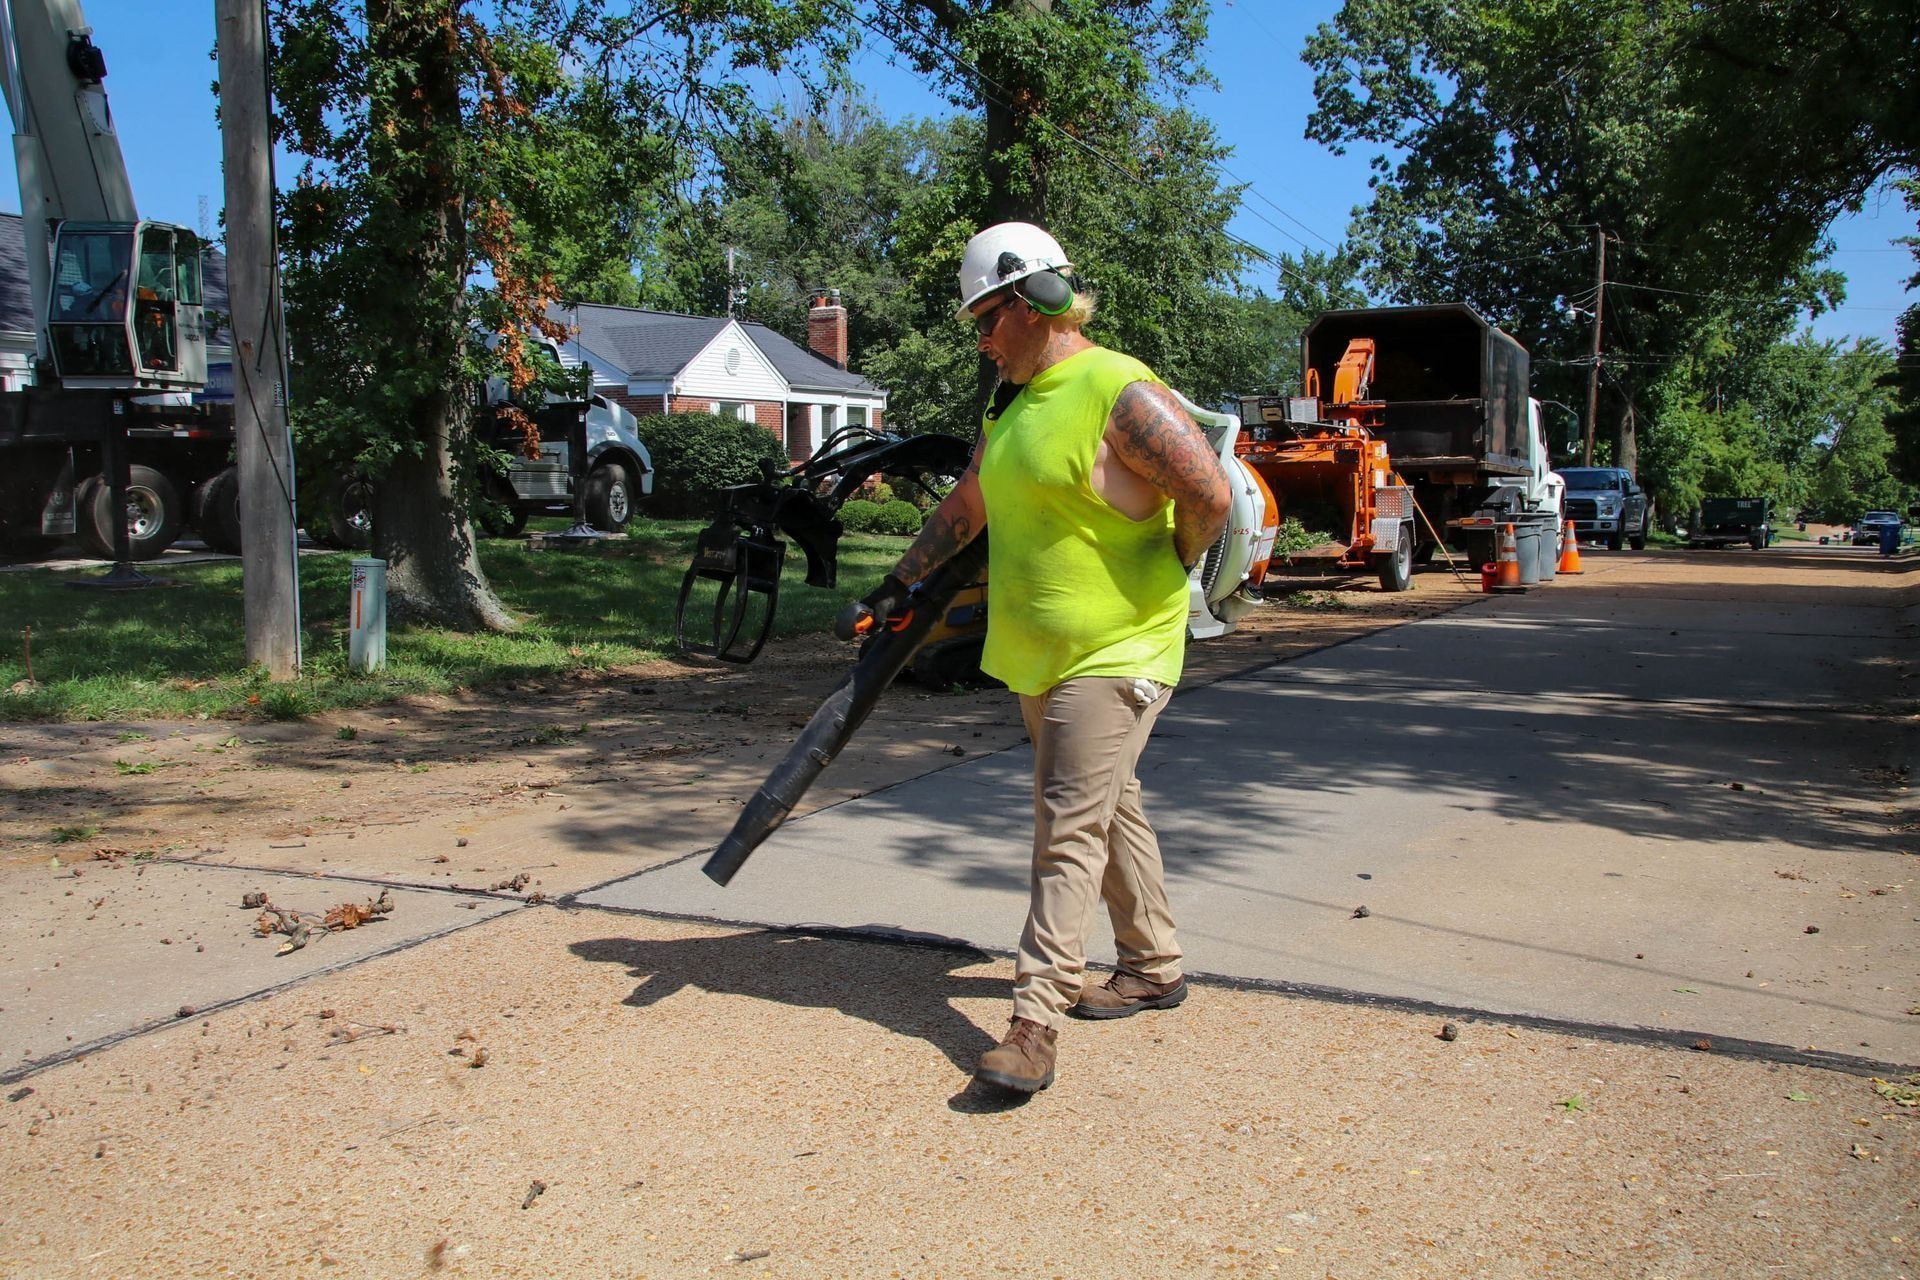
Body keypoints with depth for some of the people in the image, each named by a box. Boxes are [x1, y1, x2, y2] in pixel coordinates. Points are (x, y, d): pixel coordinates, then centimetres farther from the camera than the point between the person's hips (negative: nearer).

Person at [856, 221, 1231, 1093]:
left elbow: (1210, 496, -21)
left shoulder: (1121, 393, -17)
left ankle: (1035, 1022, -6)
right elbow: (967, 503, 21)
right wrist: (903, 580, 20)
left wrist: (1164, 575, -9)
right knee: (1109, 810, 18)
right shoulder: (1009, 402, 11)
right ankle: (1154, 968, 33)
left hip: (1114, 654, -9)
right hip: (1034, 654, 9)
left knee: (1069, 832, -10)